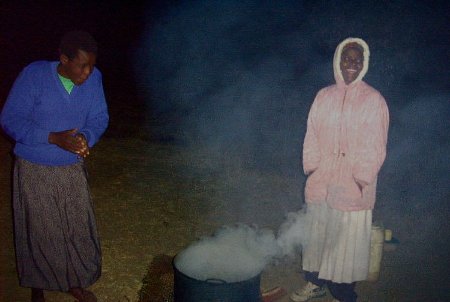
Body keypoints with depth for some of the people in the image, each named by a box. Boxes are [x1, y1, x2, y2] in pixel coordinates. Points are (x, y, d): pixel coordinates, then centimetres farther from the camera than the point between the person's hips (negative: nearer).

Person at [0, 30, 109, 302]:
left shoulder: (94, 78, -9)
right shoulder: (34, 75, -19)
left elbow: (100, 117, -1)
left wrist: (86, 137, -23)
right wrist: (55, 138, -28)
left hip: (73, 168, 3)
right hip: (35, 170, -3)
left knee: (79, 227, 12)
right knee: (39, 232, 11)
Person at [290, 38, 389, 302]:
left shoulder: (374, 100, -3)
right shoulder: (323, 97, 7)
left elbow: (375, 147, -5)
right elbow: (311, 136, 9)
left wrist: (360, 179, -11)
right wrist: (312, 168, 0)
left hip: (352, 188, -3)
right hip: (320, 183, 4)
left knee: (347, 240, 3)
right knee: (316, 234, 13)